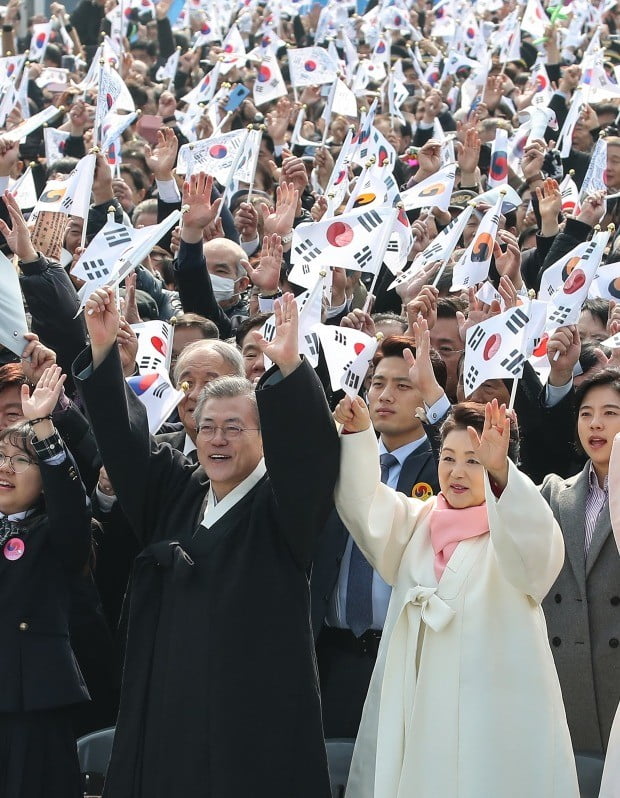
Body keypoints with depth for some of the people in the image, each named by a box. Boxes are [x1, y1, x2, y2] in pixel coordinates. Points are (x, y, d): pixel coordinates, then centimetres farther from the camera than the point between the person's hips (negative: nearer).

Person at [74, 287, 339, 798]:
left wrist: (289, 367, -35)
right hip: (168, 702, 5)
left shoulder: (283, 501, -1)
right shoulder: (175, 491, 15)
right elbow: (124, 436, 9)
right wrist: (103, 354, -5)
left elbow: (309, 446, -18)